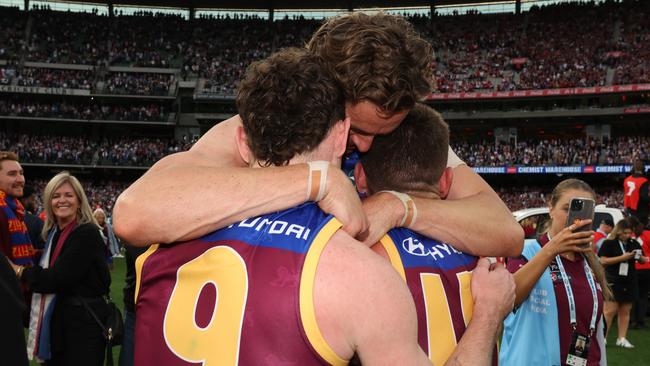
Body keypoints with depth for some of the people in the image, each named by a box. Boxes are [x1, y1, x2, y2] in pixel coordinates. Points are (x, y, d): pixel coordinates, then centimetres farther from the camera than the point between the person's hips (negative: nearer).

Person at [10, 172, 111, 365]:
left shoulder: (88, 233, -14)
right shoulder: (53, 234, 11)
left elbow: (59, 278, -18)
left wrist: (20, 271, -7)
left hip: (84, 322, -8)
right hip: (58, 323, 8)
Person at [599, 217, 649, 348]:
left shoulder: (634, 243, 9)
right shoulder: (609, 243, -6)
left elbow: (642, 260, 17)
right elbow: (603, 261, -12)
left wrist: (641, 258, -8)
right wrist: (622, 257, -16)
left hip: (629, 282, 5)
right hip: (613, 282, -5)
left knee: (625, 311, 8)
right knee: (610, 310, -7)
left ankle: (622, 339, 15)